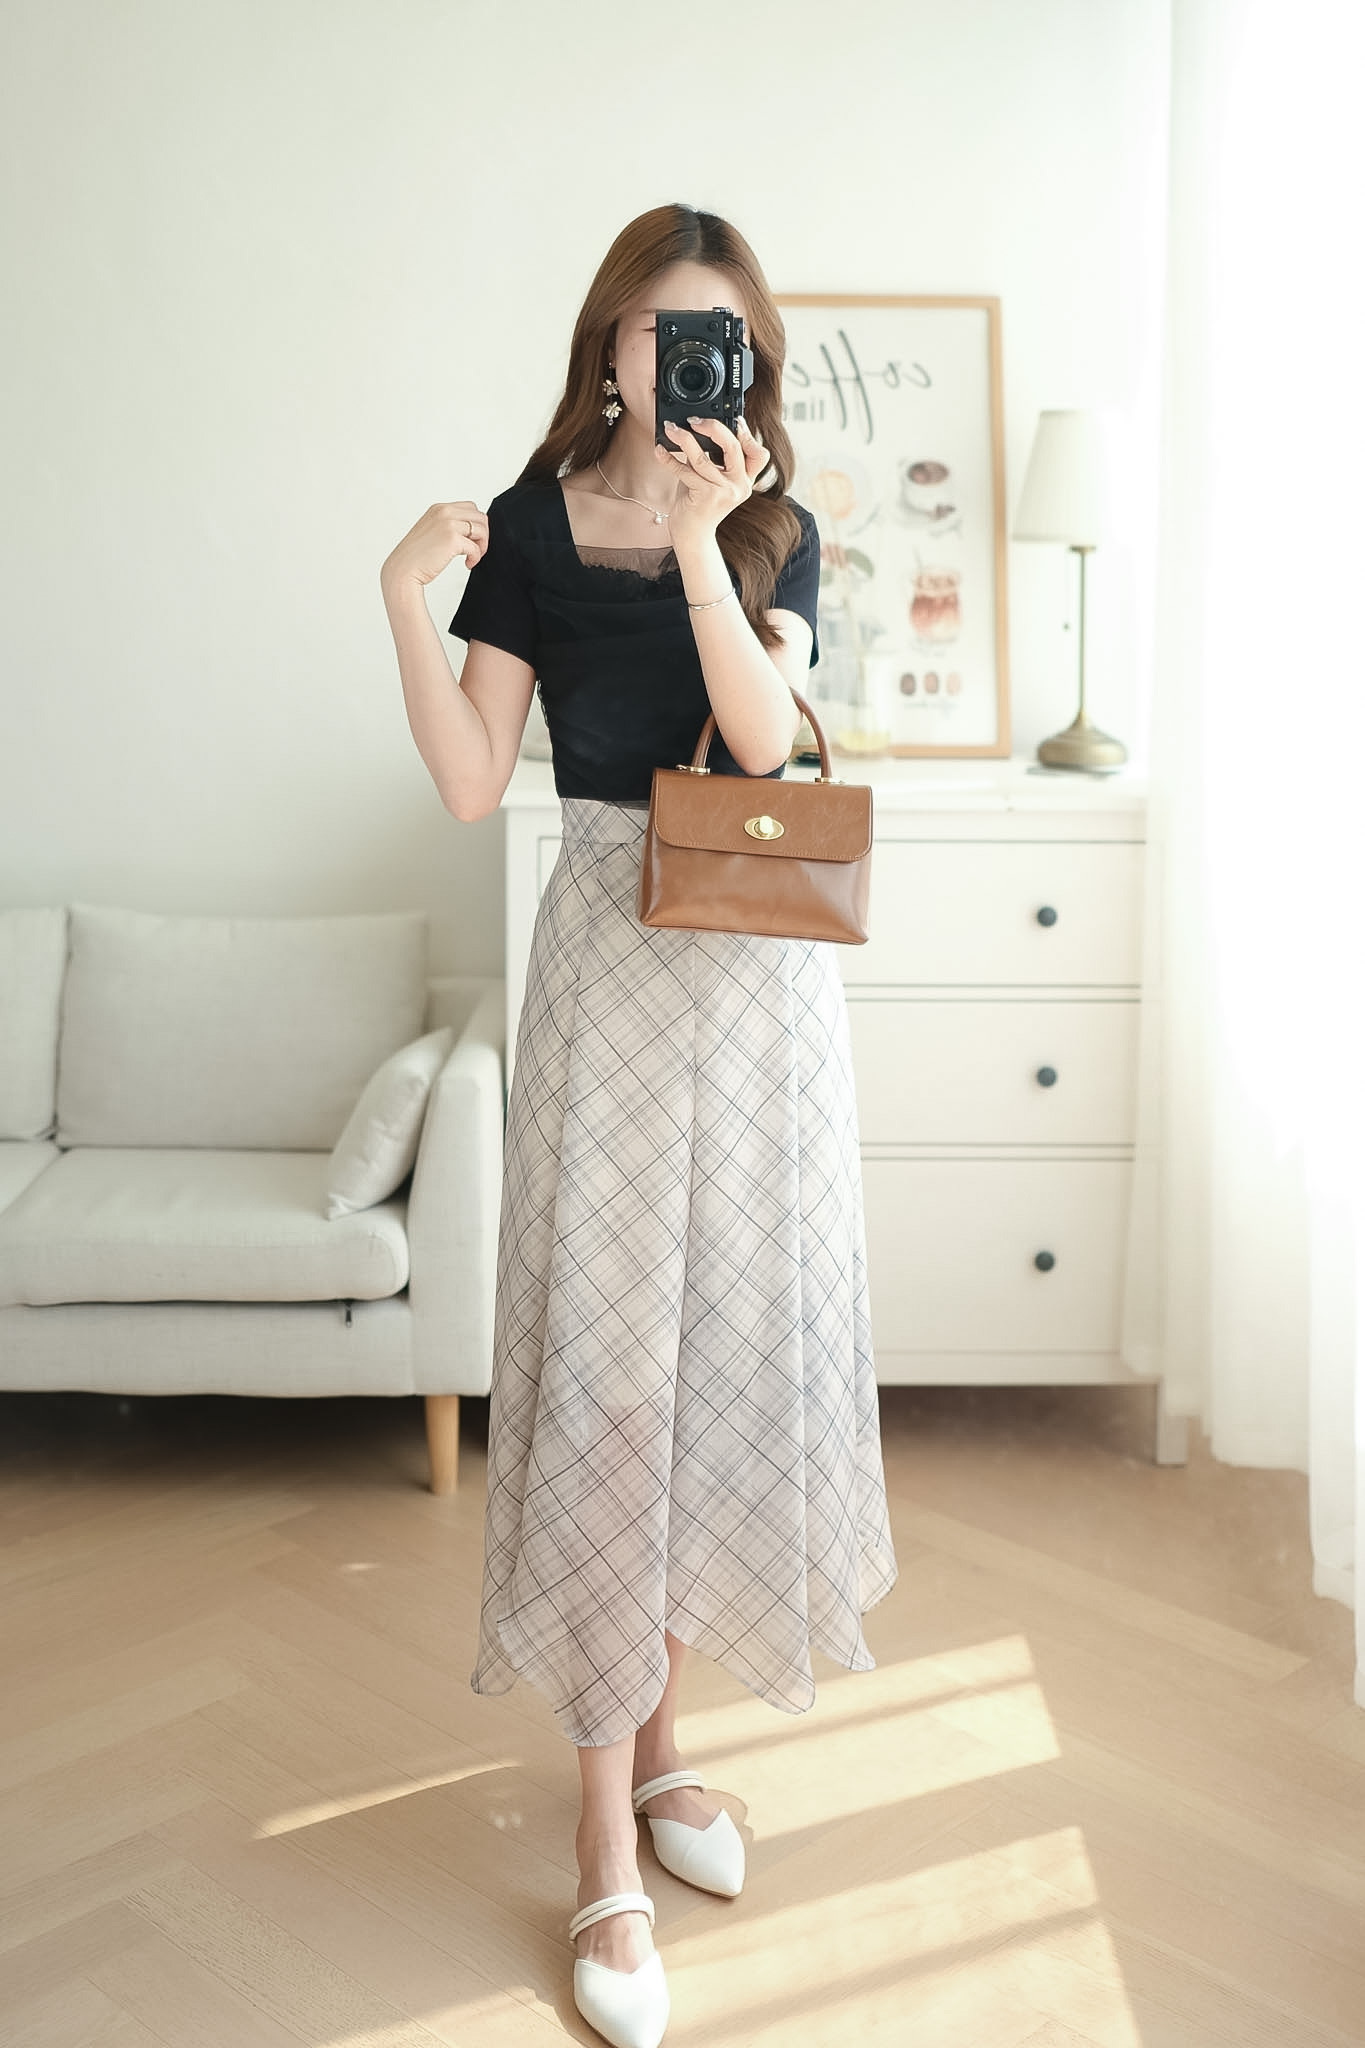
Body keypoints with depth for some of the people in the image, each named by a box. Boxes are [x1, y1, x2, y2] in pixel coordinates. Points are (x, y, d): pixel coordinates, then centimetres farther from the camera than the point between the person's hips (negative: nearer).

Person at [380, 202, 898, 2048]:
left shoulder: (776, 531, 7)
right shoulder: (533, 528, 2)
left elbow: (763, 736, -10)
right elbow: (472, 785, -5)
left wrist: (701, 546, -18)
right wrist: (405, 602, -17)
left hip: (766, 974, 3)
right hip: (612, 959, -2)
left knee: (730, 1342, 8)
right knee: (601, 1359, -4)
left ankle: (655, 1724, 29)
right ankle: (607, 1846, 6)